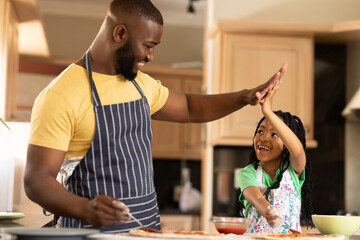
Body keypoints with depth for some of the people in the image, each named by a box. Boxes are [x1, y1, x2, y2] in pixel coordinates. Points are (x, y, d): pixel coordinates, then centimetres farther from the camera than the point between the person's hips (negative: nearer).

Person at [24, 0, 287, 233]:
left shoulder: (141, 83, 11)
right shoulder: (61, 95, -14)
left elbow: (190, 108, 24)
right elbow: (36, 180, -18)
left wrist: (244, 97, 9)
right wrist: (85, 208, -35)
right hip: (94, 230, -7)